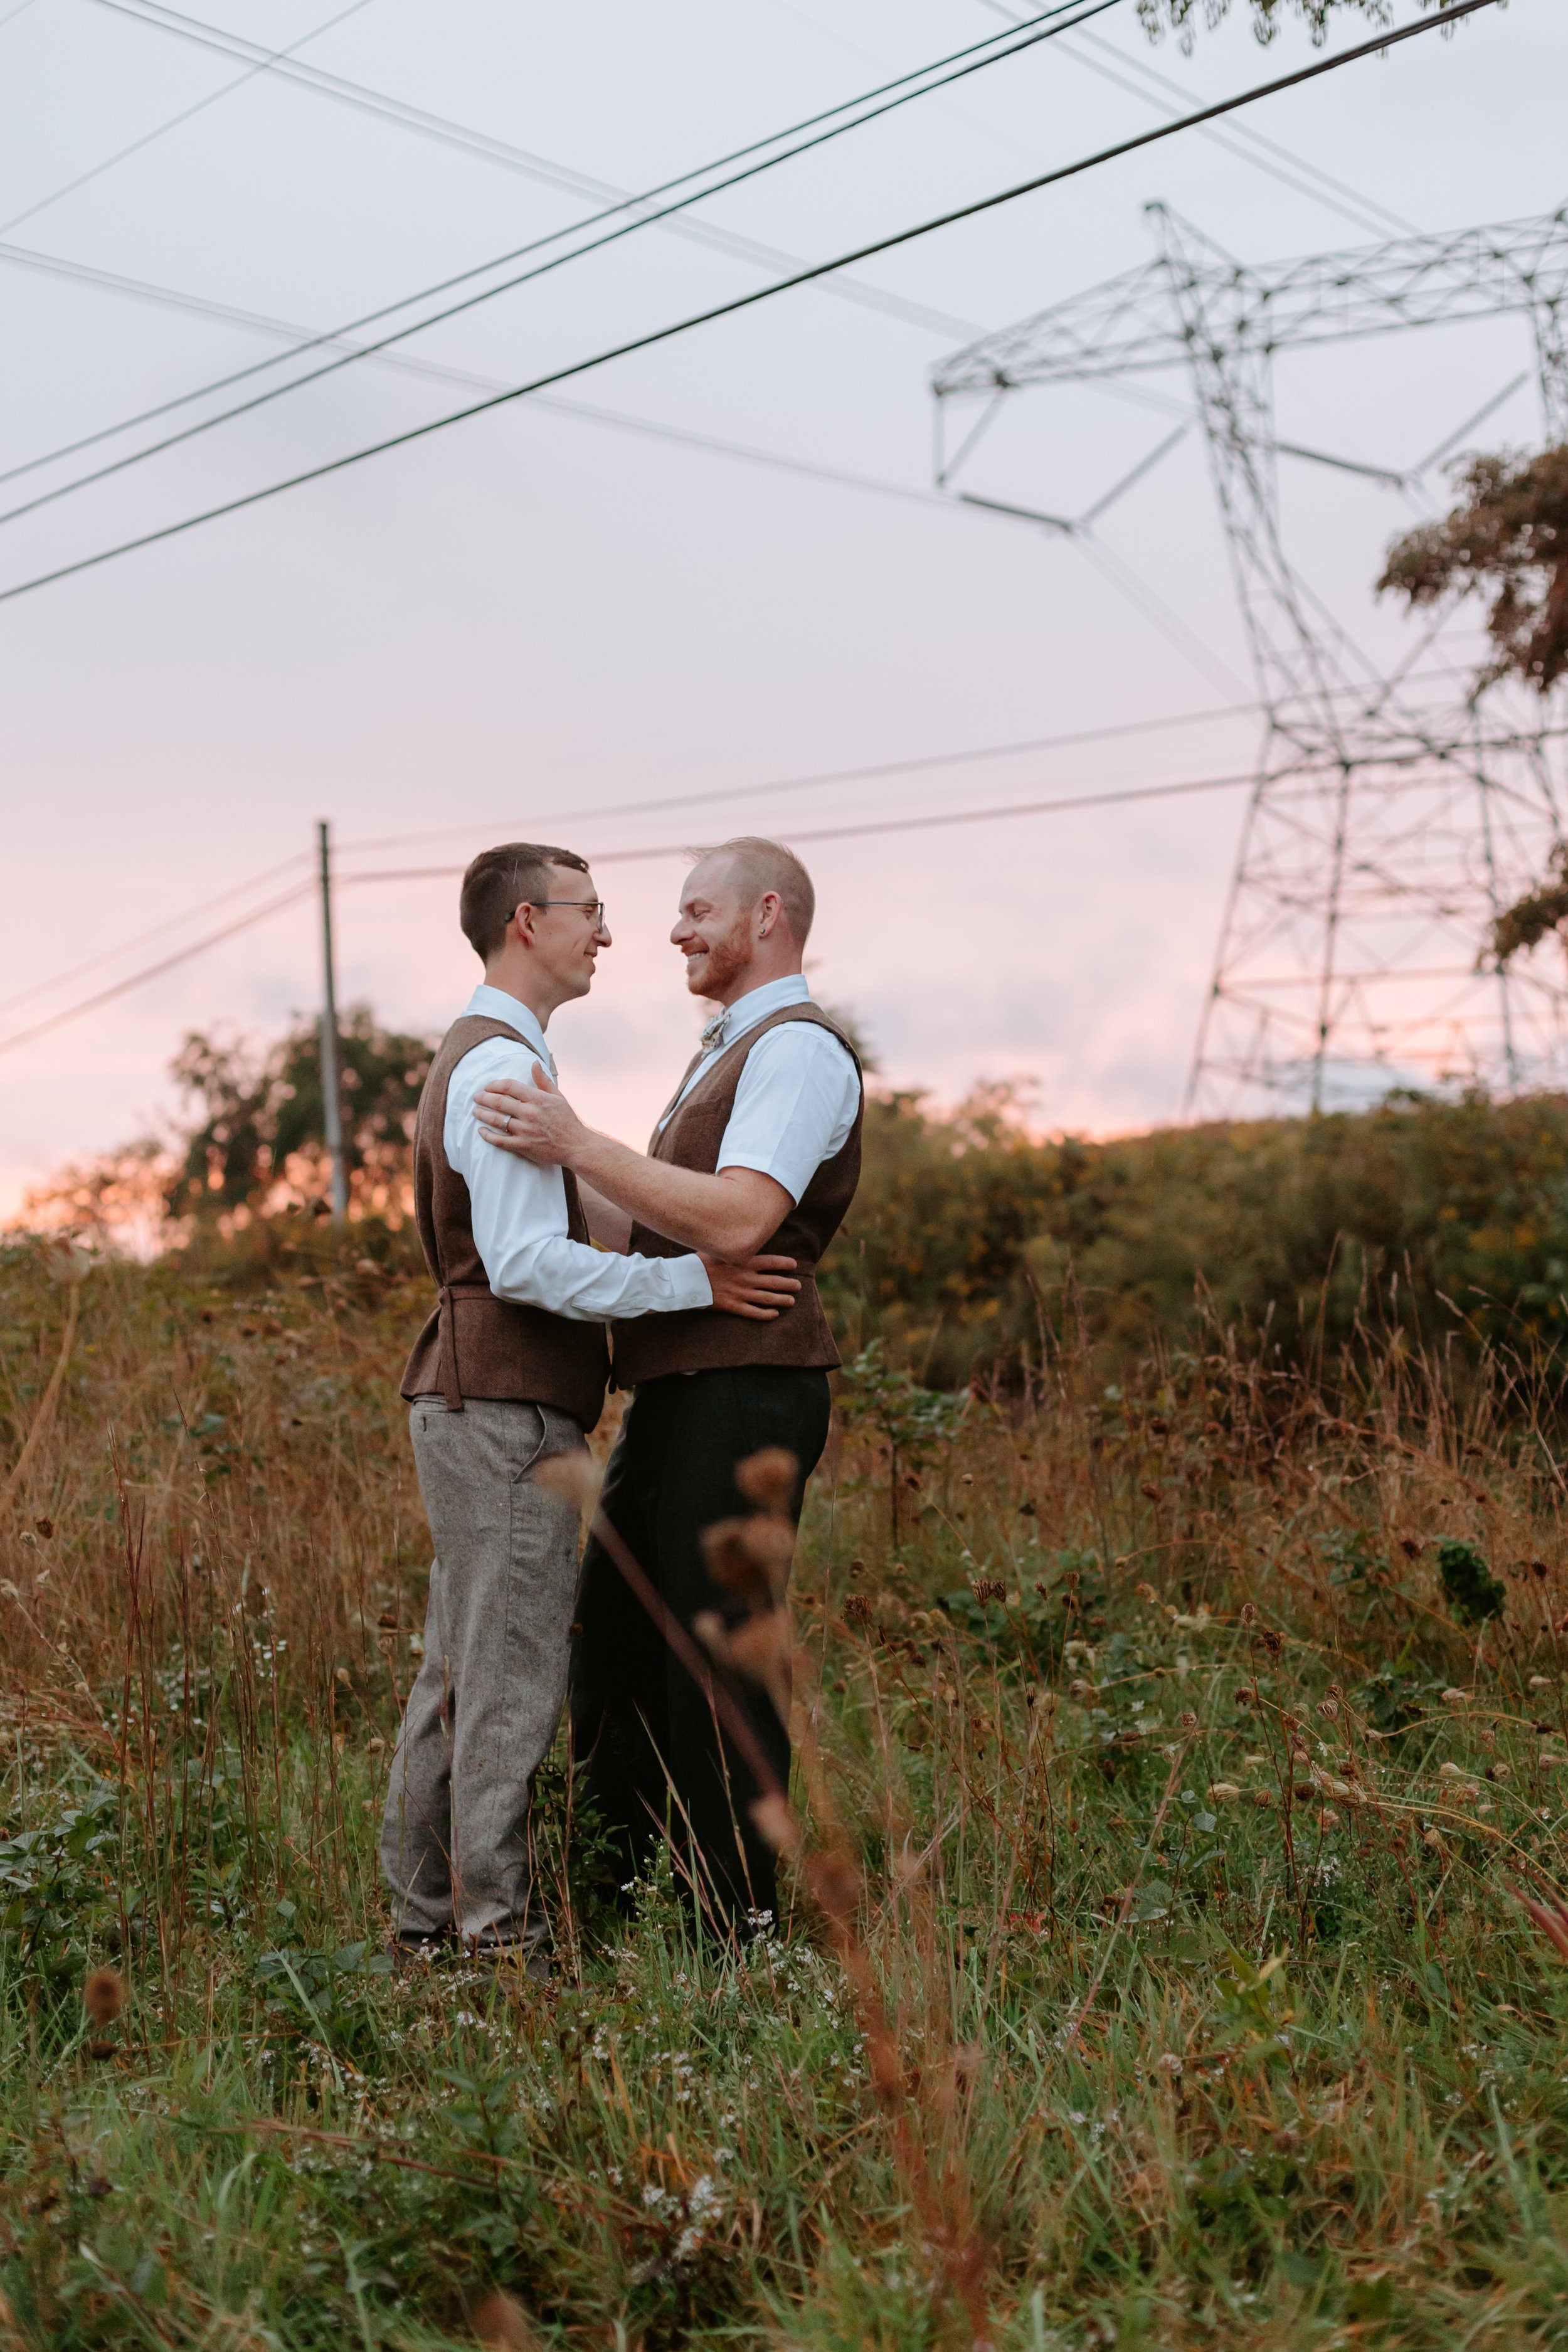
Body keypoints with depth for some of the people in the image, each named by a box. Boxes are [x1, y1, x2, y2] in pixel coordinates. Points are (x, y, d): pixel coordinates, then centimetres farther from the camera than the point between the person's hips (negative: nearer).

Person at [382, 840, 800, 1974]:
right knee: (514, 1681, -5)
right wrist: (694, 1279, -21)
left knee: (459, 1671, 14)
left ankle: (426, 1915, 21)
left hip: (471, 1403, 11)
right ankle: (500, 1933, 2)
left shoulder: (476, 1058, 20)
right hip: (507, 1412, -11)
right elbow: (526, 1263, -23)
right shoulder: (504, 1065, -14)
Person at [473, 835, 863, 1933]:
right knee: (614, 1650, 12)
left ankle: (737, 1933, 6)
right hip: (675, 1399, 10)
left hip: (743, 1397, -10)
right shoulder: (729, 1054, 23)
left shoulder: (801, 1050, -10)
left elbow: (739, 1224, -25)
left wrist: (577, 1145, -24)